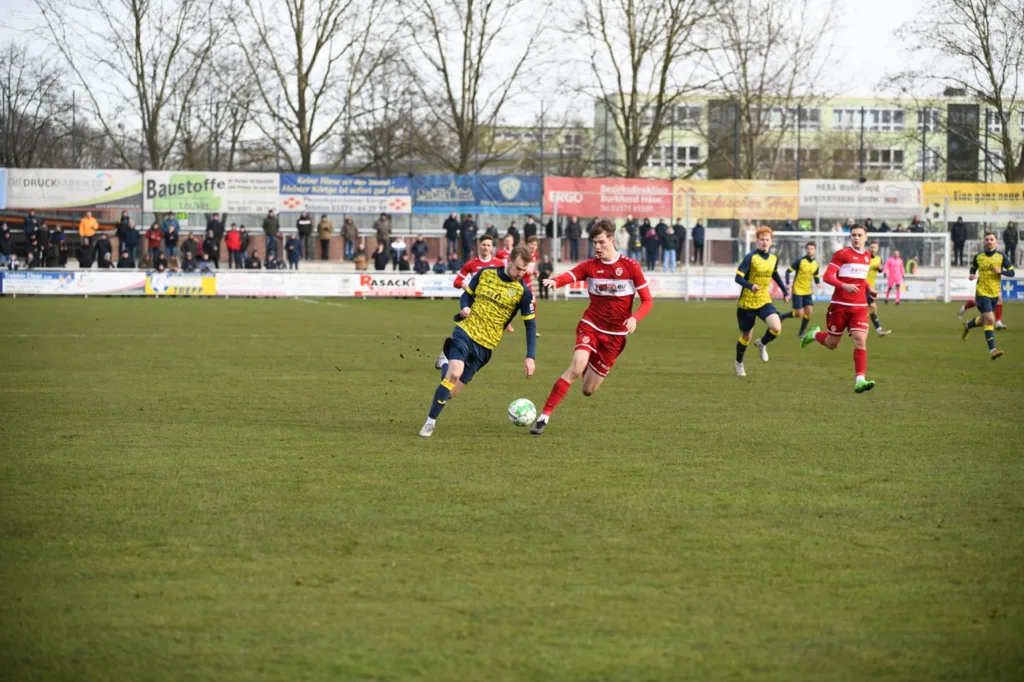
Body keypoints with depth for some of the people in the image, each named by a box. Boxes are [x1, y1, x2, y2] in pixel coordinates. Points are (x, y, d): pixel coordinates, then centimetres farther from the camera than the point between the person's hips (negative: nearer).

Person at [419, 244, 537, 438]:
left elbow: (530, 325, 1)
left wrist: (530, 357, -7)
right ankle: (430, 422, -9)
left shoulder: (522, 292, -4)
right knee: (454, 374, -26)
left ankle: (445, 363, 29)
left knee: (450, 393, -4)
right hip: (465, 332, 0)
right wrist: (465, 307, -8)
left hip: (485, 346, 0)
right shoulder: (485, 274, 2)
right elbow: (467, 294, 16)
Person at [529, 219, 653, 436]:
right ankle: (544, 417, -24)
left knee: (588, 390, 2)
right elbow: (569, 276, -22)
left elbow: (647, 301, -3)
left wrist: (634, 318, -24)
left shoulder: (631, 266, -5)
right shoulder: (590, 265, -3)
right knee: (576, 368, -28)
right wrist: (554, 281, -46)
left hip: (615, 335, 0)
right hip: (590, 326, 0)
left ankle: (592, 368, 41)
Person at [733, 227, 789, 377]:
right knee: (746, 336, 7)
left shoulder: (774, 259, 3)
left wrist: (784, 290, 19)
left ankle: (762, 344, 14)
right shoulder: (750, 257, -15)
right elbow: (738, 277, -20)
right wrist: (750, 286, -38)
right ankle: (739, 363, 34)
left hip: (764, 301, 4)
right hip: (747, 302, -4)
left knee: (777, 328, -19)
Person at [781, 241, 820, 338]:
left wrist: (818, 283, -5)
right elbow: (788, 271, -9)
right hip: (797, 291, -5)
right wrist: (788, 284, -19)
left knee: (809, 311, -5)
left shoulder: (815, 264, 4)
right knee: (799, 313, -10)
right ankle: (781, 317, 15)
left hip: (807, 291, 5)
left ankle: (802, 332, 10)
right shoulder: (800, 261, -12)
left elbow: (816, 276, 17)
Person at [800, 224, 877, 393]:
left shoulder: (867, 256, 12)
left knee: (860, 341, -14)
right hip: (840, 306, -4)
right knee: (832, 344, 8)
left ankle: (860, 380, -18)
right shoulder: (842, 254, -7)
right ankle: (815, 334, 42)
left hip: (859, 307, 4)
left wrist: (869, 288, 14)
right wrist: (844, 286, -28)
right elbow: (827, 276, -13)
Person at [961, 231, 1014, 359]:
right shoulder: (978, 257, -1)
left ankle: (967, 326, 53)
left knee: (983, 320, 19)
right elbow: (973, 268, 17)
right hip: (982, 292, -3)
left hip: (995, 293, 3)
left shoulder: (1001, 256, -2)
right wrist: (972, 275, -5)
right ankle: (992, 350, -15)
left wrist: (1000, 272, -22)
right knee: (989, 320, -16)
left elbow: (1011, 273, -3)